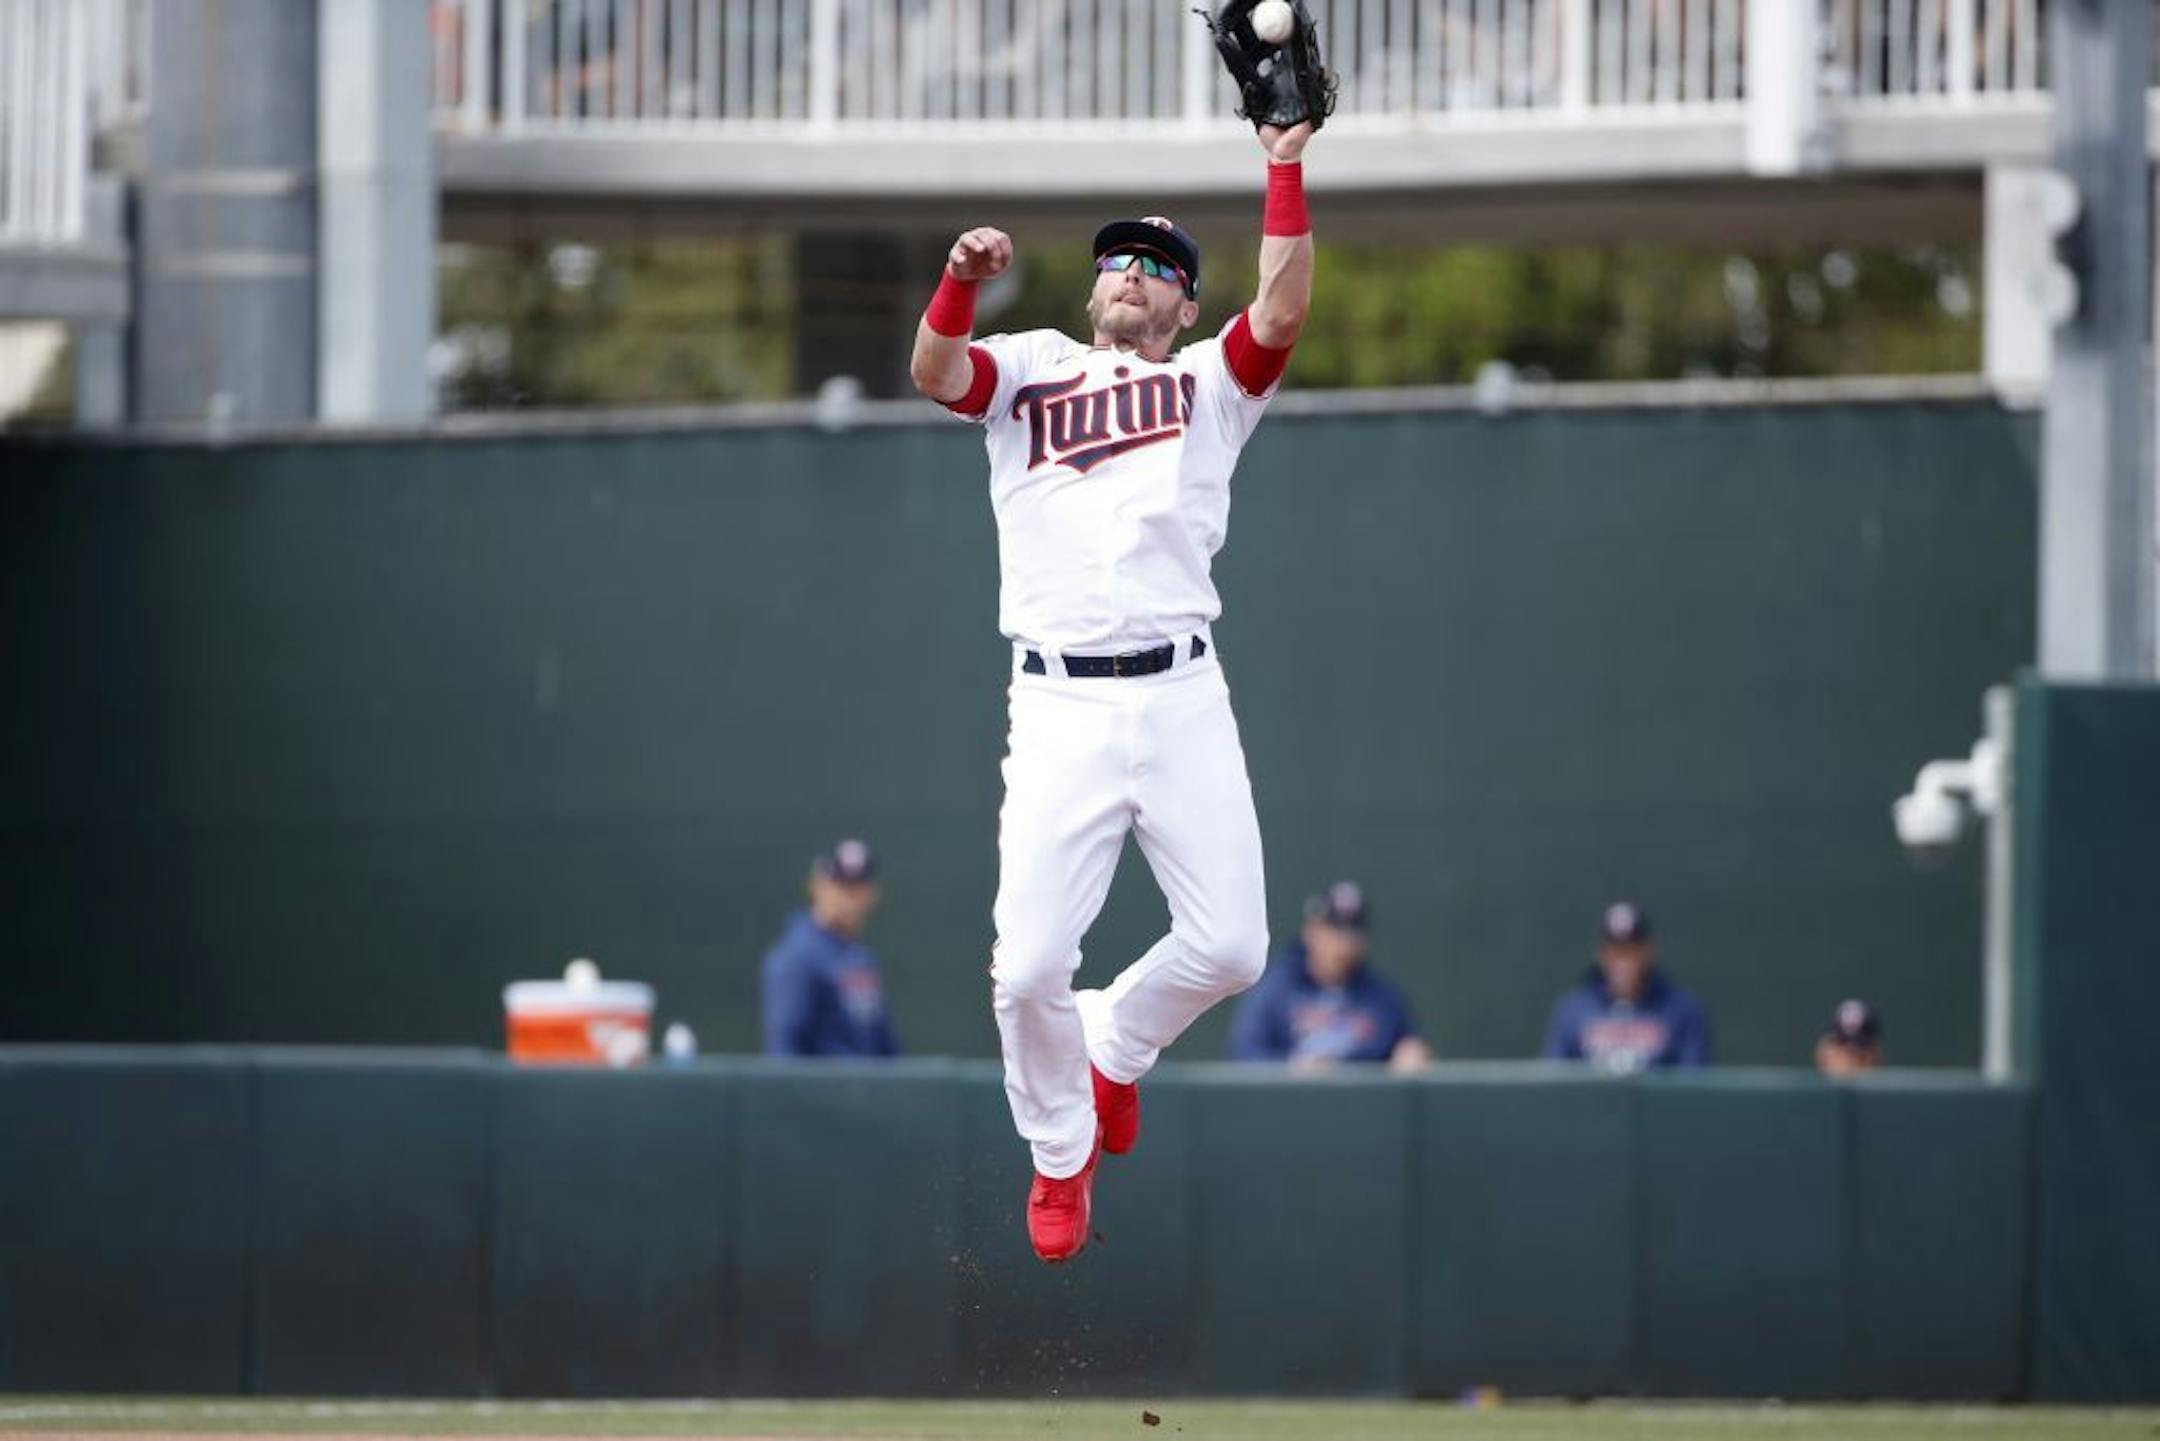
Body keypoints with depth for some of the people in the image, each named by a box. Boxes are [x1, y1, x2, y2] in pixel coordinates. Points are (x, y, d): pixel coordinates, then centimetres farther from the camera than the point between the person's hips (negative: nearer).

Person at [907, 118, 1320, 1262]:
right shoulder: (1028, 371, 16)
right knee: (1029, 968, -10)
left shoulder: (1210, 384, 16)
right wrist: (961, 282, -22)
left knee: (1230, 949, -4)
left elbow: (1282, 312, -3)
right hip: (1060, 706, -1)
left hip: (1183, 697, 1)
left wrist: (1287, 166, -8)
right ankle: (1061, 1156, 15)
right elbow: (934, 371, -3)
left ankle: (1115, 1043, 26)